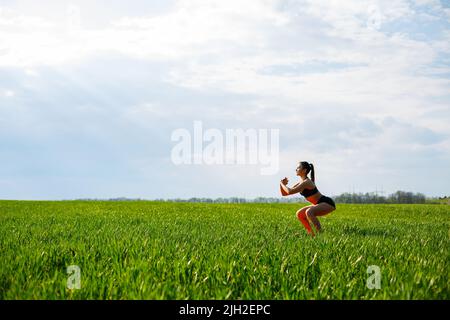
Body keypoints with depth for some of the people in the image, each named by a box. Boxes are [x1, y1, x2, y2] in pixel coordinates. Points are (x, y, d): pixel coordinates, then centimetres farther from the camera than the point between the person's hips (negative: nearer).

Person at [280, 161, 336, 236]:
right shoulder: (301, 183, 8)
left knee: (309, 212, -32)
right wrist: (282, 185, -6)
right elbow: (284, 193, 12)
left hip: (328, 203, -10)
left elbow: (290, 192, -30)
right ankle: (311, 234, 9)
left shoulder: (306, 182, -21)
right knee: (299, 214, 7)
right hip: (320, 204, 10)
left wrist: (282, 184, -14)